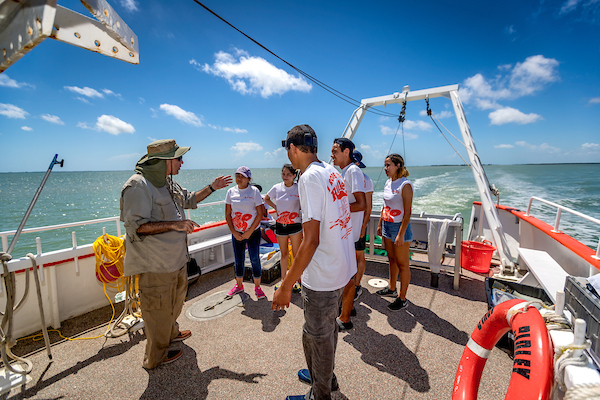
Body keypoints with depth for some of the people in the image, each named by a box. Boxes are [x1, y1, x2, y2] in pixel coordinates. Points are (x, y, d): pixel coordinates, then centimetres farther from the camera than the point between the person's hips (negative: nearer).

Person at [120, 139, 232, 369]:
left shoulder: (167, 182, 8)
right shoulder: (138, 186, -21)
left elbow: (188, 200, 23)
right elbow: (136, 227, -25)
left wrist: (212, 188, 14)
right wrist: (174, 224, -29)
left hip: (175, 259, 10)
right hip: (155, 265, -10)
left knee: (175, 298, 28)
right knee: (159, 310, 8)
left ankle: (171, 333, 52)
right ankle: (155, 357, 30)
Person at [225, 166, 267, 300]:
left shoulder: (254, 191, -7)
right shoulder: (231, 192, 2)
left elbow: (260, 213, -9)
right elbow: (228, 215, 4)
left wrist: (250, 232, -12)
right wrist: (233, 232, -4)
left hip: (253, 232, -3)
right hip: (236, 233, 3)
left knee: (255, 259, 1)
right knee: (239, 260, 13)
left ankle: (257, 287, 19)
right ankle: (239, 285, 32)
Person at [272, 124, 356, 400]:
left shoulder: (309, 178, -20)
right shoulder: (333, 172, 6)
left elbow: (311, 241, -24)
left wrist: (286, 286, -17)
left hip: (322, 275, -9)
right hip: (341, 267, 9)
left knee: (318, 335, 13)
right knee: (328, 326, 26)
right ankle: (325, 377, 49)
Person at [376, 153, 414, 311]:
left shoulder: (405, 185, -16)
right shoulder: (388, 182, 9)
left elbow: (407, 212, -19)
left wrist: (401, 234, -21)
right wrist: (380, 224, 16)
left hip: (400, 227, -8)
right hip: (387, 226, 8)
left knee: (402, 263, 5)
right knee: (392, 260, 20)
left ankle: (402, 298, 18)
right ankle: (392, 289, 37)